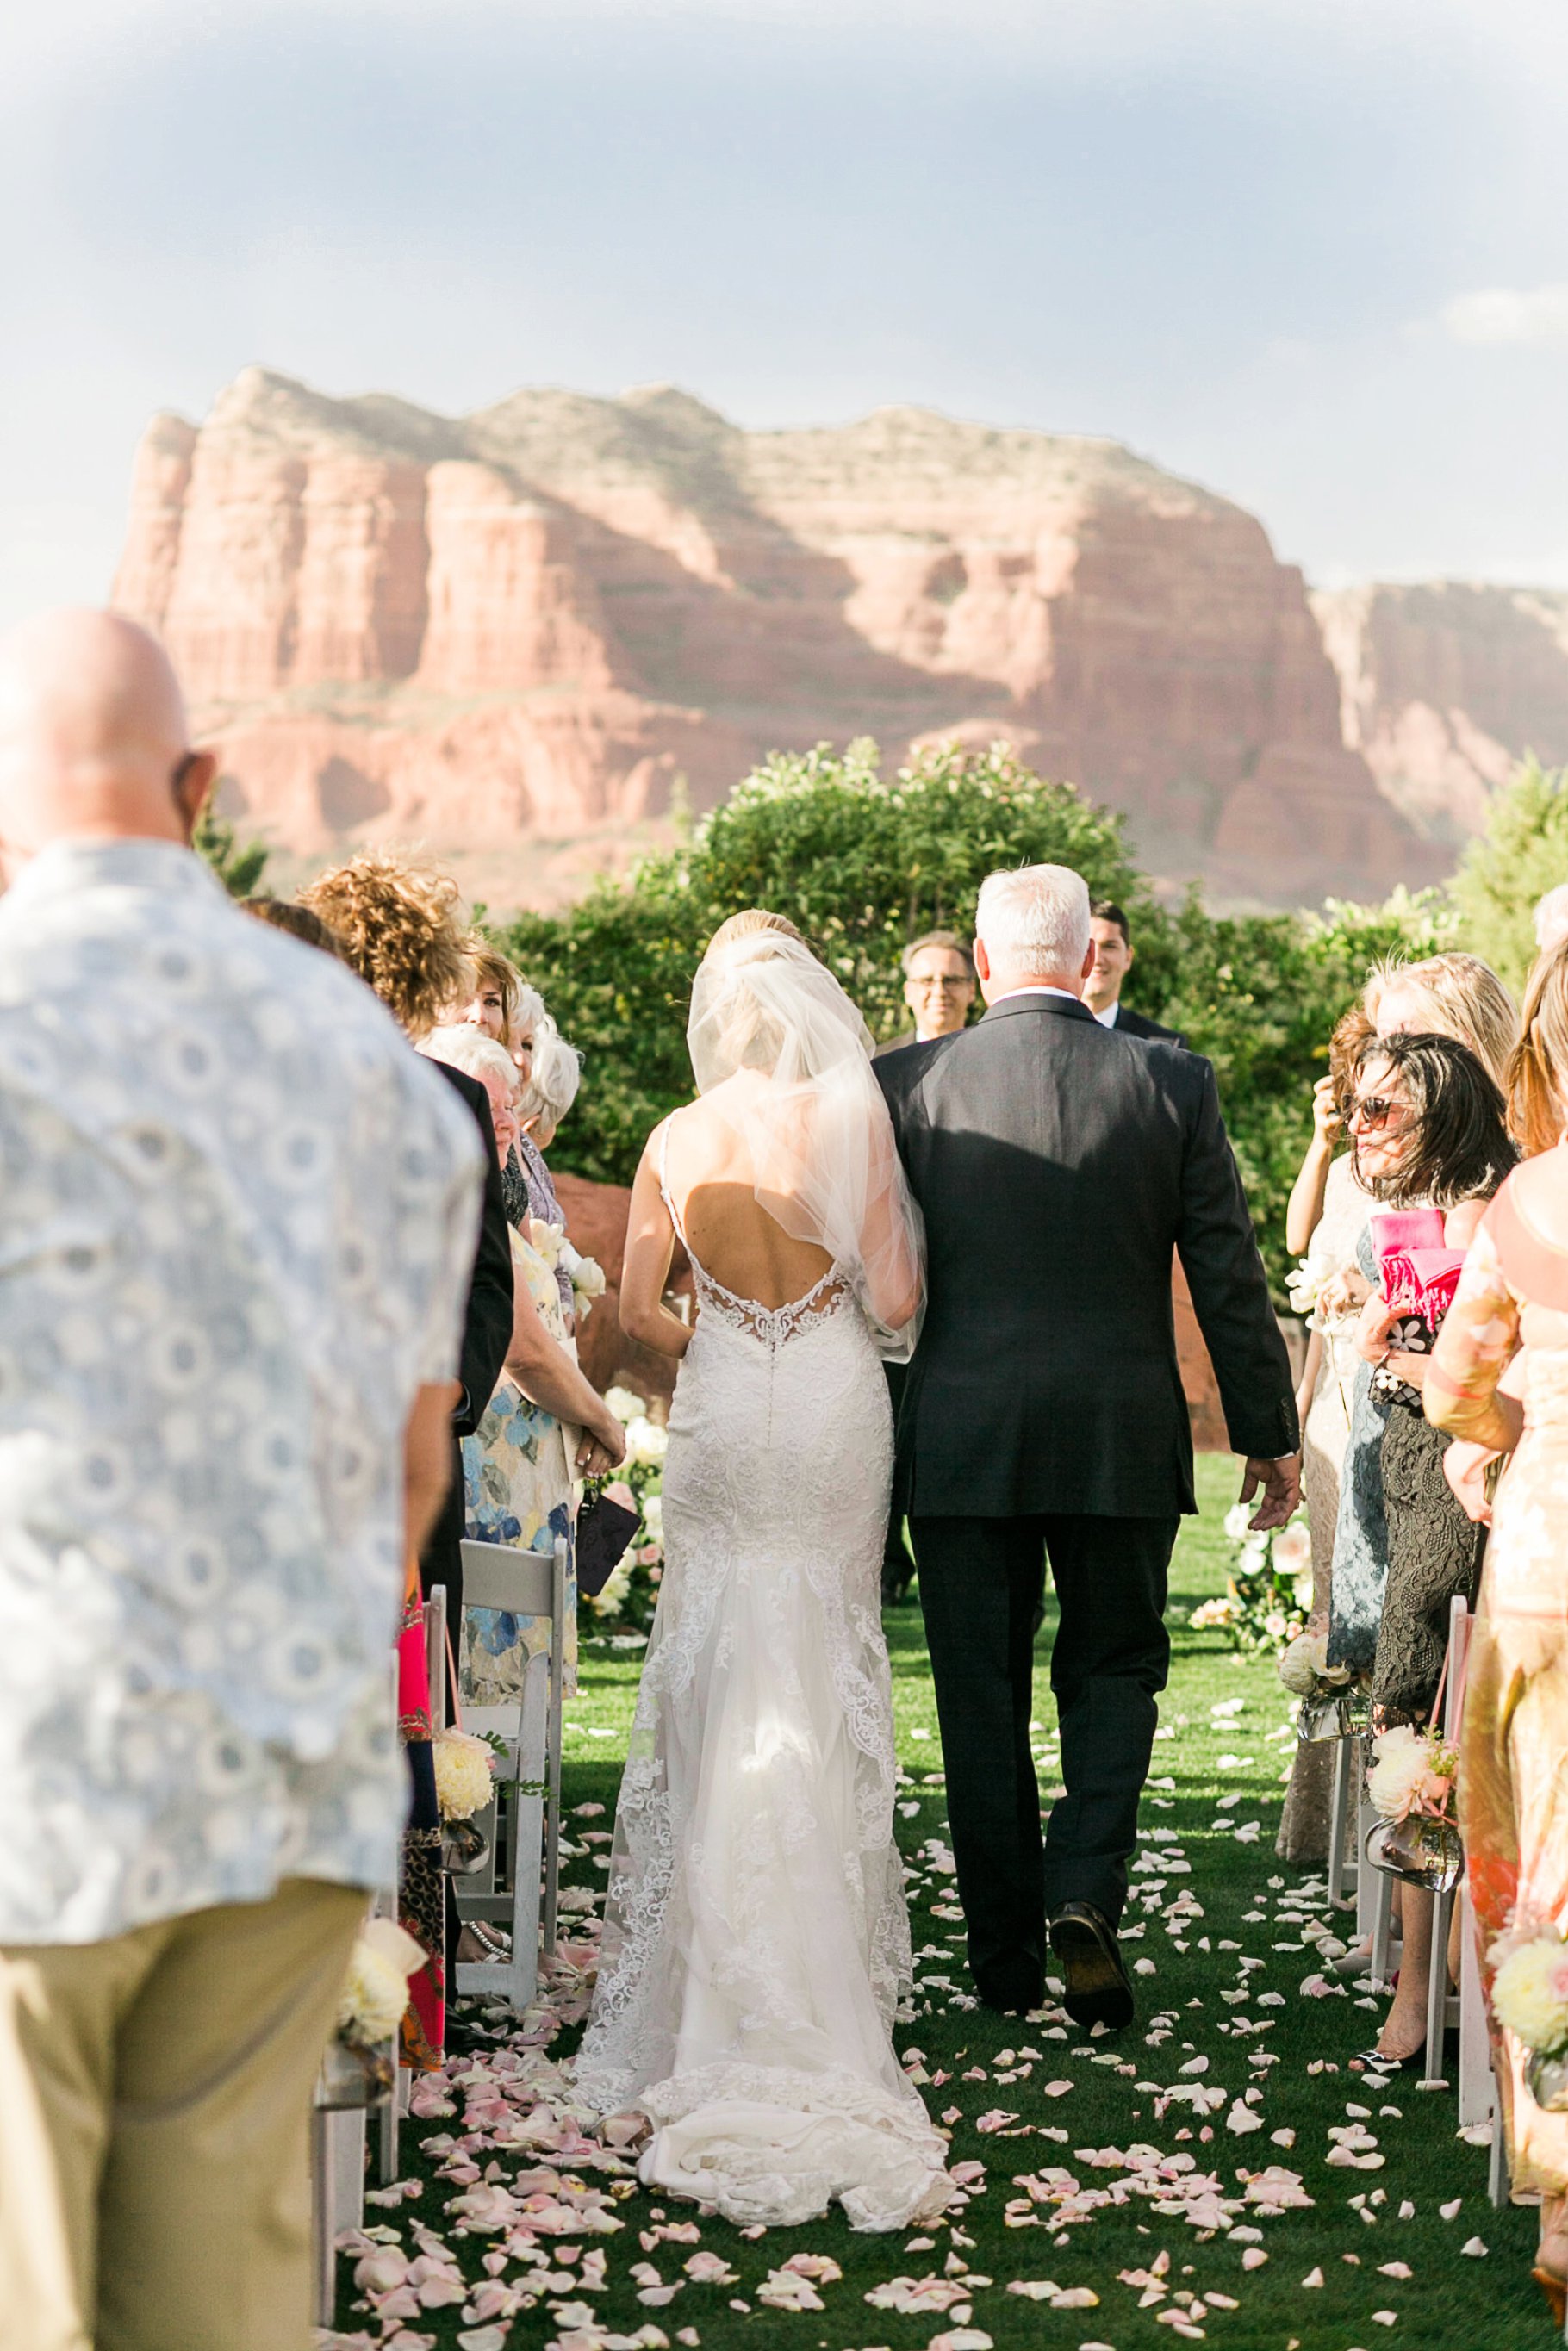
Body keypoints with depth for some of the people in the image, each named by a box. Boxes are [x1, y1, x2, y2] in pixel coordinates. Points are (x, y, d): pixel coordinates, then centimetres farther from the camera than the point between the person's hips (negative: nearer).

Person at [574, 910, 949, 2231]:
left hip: (722, 1421, 1)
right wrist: (902, 1233, 12)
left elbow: (639, 1308, 2)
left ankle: (716, 1966, 14)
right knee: (825, 1688, 8)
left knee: (721, 1685, 10)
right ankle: (828, 1963, 14)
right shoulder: (854, 1118, -9)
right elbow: (896, 1303, -8)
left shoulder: (678, 1141, -2)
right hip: (835, 1419, -1)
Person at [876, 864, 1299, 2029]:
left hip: (960, 1438, 0)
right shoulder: (1171, 1080, -4)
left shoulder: (907, 1083, -4)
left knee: (982, 1694, 10)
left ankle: (1007, 1952, 19)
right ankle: (1085, 1892, -3)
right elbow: (1230, 1275, -1)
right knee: (1114, 1668, 16)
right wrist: (1269, 1434, 9)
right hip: (1124, 1438, 0)